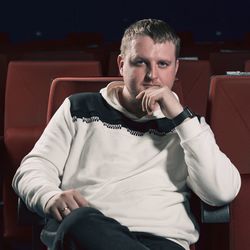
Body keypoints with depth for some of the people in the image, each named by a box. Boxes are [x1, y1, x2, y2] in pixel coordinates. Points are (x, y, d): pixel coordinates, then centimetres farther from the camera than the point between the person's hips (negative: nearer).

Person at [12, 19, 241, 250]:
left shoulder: (186, 126, 24)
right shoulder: (81, 109, 24)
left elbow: (224, 192, 7)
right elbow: (33, 168, 16)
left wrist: (179, 116, 2)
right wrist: (51, 197, -9)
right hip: (82, 231, 2)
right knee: (80, 222, -39)